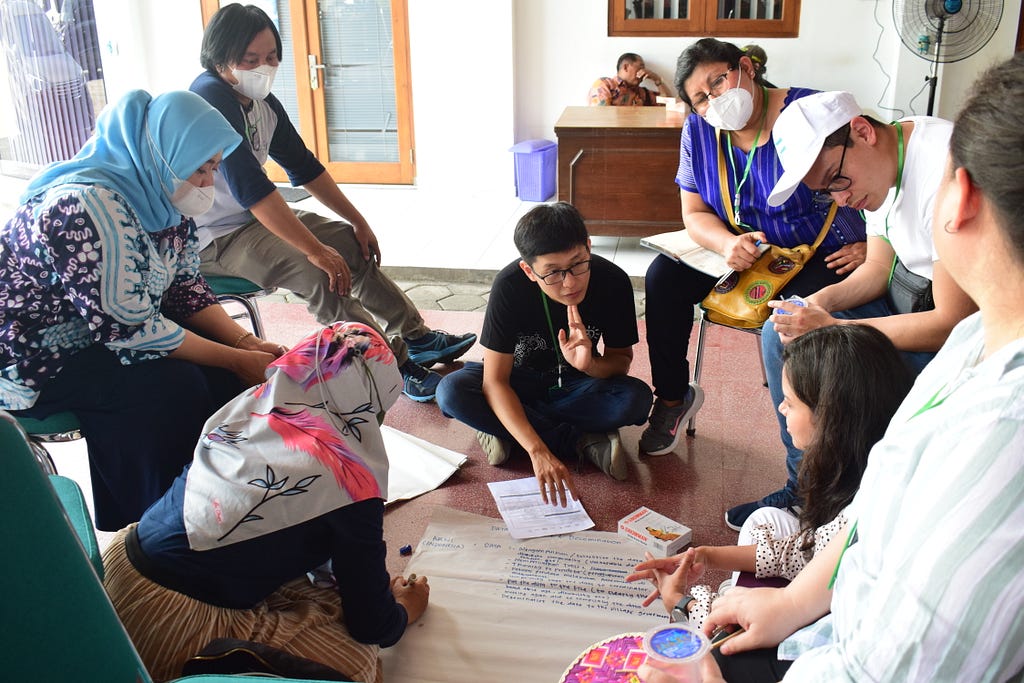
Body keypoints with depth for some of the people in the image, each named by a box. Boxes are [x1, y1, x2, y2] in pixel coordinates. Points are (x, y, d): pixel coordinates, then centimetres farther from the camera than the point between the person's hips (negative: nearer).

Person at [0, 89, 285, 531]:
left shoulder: (161, 197, -1)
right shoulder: (89, 208, -29)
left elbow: (185, 287, 3)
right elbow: (126, 329, -30)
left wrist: (246, 343, -12)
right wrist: (236, 359, -25)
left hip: (103, 330, 9)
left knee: (224, 365, -5)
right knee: (173, 385, -25)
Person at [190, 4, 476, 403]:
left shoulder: (261, 101, 4)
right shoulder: (211, 99, -24)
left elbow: (303, 166, 9)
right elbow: (250, 187, -32)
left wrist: (358, 221, 5)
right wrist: (315, 249, -32)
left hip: (255, 217, 10)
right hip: (213, 239, -10)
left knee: (350, 243, 7)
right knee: (318, 272, -26)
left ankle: (415, 338, 13)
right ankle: (397, 364, -15)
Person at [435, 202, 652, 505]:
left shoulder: (613, 281, -24)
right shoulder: (509, 286, -29)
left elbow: (621, 361, -10)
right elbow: (494, 381, -30)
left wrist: (590, 364, -36)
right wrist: (537, 451, -43)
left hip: (574, 383, 1)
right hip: (520, 382, 0)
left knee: (636, 399, -29)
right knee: (451, 392, -31)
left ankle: (504, 428, -20)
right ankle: (582, 439, -23)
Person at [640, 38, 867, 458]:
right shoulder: (699, 130, -3)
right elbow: (694, 213, 0)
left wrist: (873, 246, -24)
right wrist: (728, 244, -21)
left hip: (825, 254, -5)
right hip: (744, 247, 6)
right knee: (663, 277, -12)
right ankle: (672, 396, 8)